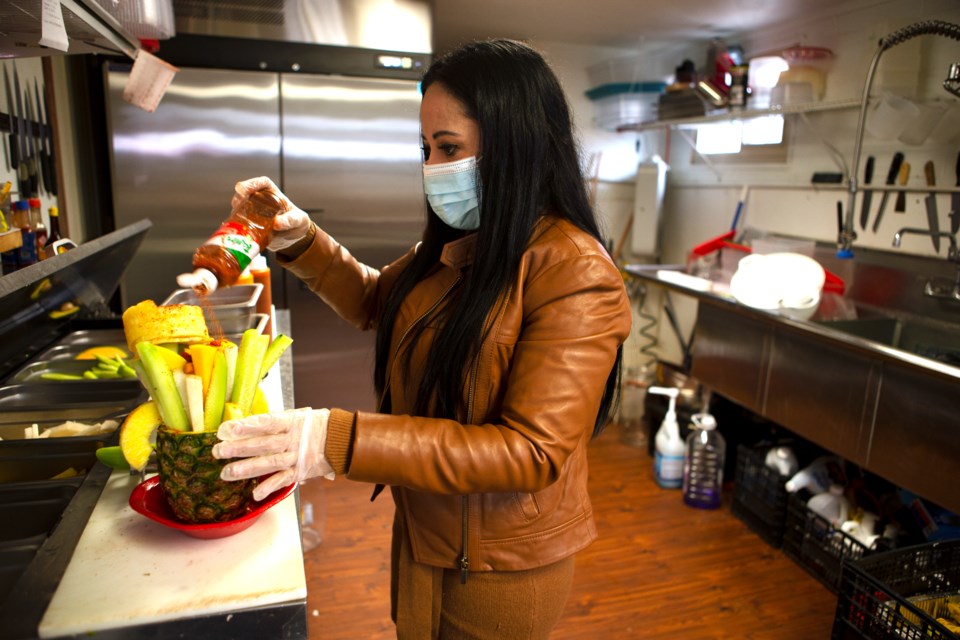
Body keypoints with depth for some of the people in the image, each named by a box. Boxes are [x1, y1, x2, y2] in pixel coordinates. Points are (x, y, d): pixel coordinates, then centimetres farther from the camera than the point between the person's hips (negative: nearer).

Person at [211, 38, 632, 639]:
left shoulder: (577, 275, -26)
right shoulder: (458, 244, -2)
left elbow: (531, 452, -30)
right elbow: (377, 300, 14)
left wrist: (339, 441, -35)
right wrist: (300, 240, -3)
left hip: (501, 565, -6)